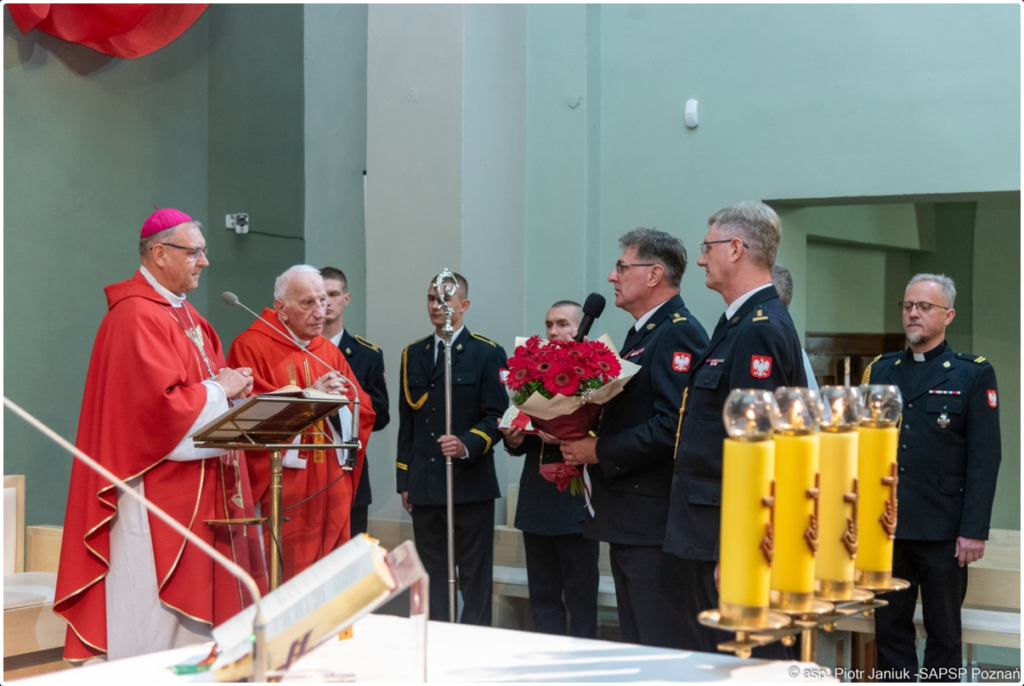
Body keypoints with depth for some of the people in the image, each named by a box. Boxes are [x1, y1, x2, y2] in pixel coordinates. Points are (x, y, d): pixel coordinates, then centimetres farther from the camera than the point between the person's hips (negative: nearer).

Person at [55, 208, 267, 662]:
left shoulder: (185, 315, 17)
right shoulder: (137, 317, -15)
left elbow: (205, 381, 23)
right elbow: (159, 403, -24)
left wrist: (231, 385, 0)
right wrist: (219, 390, -11)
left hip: (201, 489, 10)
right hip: (158, 491, -10)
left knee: (198, 595, 9)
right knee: (157, 621, -6)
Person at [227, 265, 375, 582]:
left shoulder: (330, 352, 16)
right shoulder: (250, 347, -3)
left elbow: (364, 410, 13)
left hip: (330, 492, 6)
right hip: (279, 491, -6)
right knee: (280, 580, -7)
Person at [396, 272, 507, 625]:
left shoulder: (488, 354, -1)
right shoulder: (412, 354, 15)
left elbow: (496, 417, -5)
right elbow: (407, 422, 15)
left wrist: (467, 445, -23)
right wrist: (404, 480, 11)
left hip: (470, 484, -5)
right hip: (424, 486, 5)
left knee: (474, 579, 1)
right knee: (430, 577, 10)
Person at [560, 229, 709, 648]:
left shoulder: (679, 333, -13)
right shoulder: (640, 334, 19)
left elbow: (672, 427, -24)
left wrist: (599, 451, -18)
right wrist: (579, 446, 6)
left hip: (654, 520, -10)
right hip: (626, 519, 11)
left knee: (661, 649, -5)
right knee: (633, 645, 16)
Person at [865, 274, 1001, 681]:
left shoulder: (974, 375, -2)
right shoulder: (880, 371, 11)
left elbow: (985, 458, -6)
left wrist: (973, 530, -12)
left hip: (943, 531, -4)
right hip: (886, 526, 4)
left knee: (943, 633, 6)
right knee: (889, 629, 8)